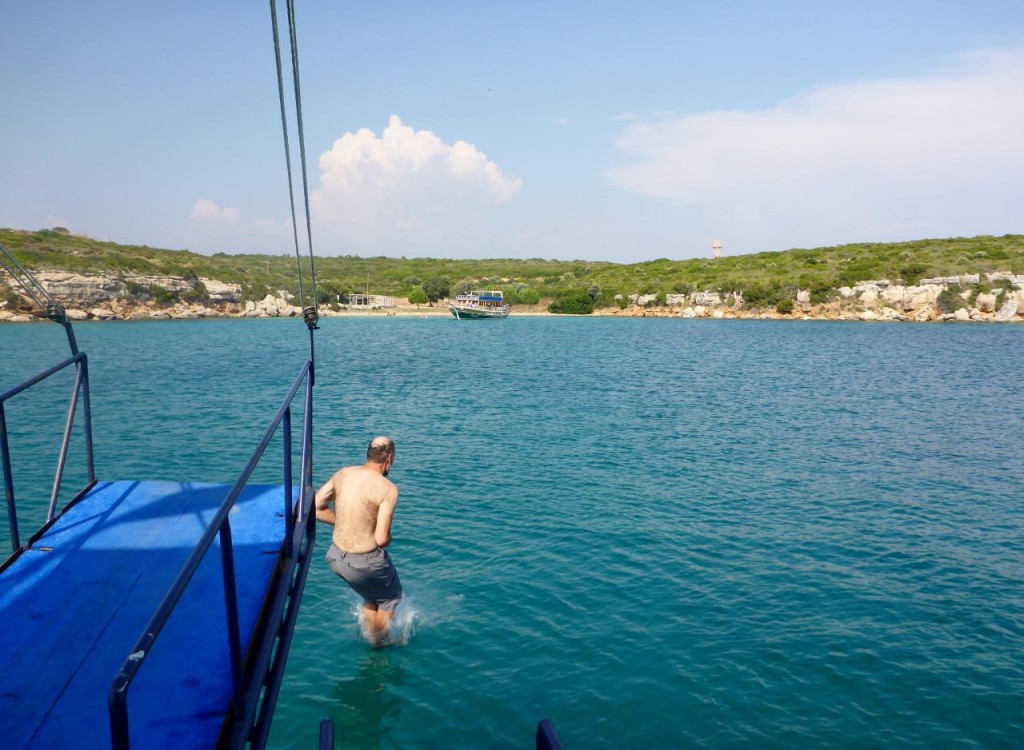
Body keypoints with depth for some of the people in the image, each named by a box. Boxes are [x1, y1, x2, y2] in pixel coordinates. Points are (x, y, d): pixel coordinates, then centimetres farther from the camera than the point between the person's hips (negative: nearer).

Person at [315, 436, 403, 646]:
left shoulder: (342, 474, -2)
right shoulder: (388, 489, -20)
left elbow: (315, 508, 3)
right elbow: (382, 539, -23)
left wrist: (347, 523, 8)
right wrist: (388, 537, 0)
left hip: (336, 556, 6)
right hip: (365, 562, -6)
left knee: (371, 597, 33)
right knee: (391, 598, 27)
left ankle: (372, 637, 50)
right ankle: (380, 644, 45)